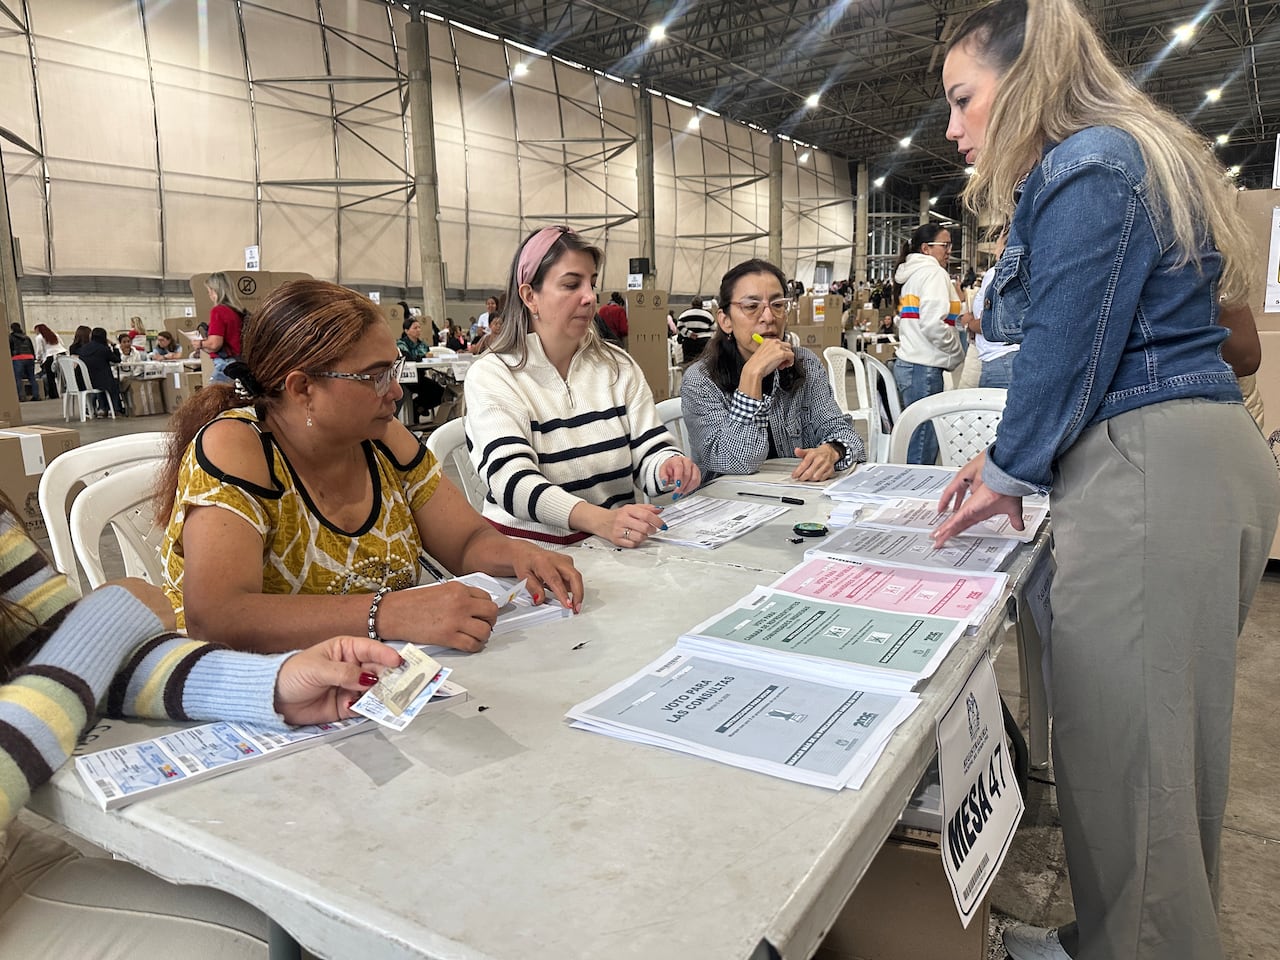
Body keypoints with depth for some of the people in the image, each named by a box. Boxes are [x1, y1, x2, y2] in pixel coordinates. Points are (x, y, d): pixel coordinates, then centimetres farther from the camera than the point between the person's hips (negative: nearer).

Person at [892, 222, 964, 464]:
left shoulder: (911, 273, 21)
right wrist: (956, 354, -4)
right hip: (924, 366, -10)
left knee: (919, 435, 13)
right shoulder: (933, 272, -7)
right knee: (924, 441, -7)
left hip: (906, 362, 10)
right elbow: (933, 324, -19)